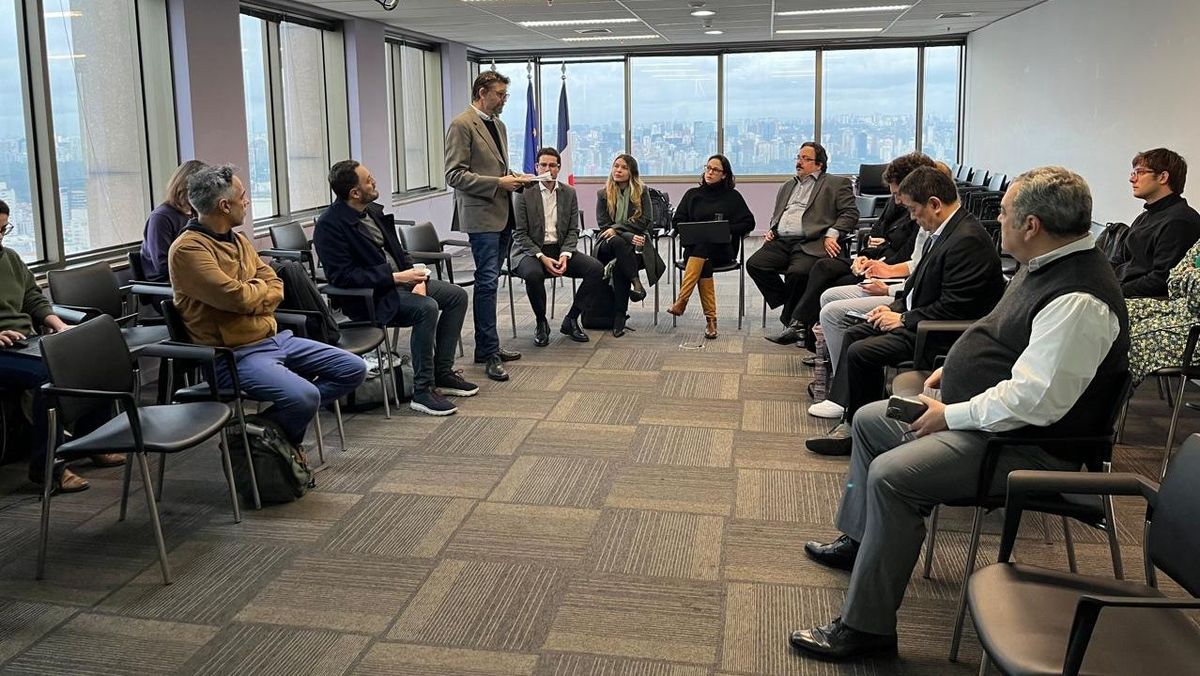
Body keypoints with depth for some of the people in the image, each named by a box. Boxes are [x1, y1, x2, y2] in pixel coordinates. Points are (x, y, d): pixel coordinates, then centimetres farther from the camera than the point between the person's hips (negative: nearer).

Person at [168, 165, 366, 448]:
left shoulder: (238, 240, 13)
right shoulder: (188, 249, -14)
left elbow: (276, 288, 8)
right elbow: (237, 297, -22)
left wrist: (250, 295, -13)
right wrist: (261, 286, -1)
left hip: (274, 339, 9)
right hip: (235, 355, -9)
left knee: (353, 369, 2)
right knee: (304, 396, -31)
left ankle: (285, 425, 7)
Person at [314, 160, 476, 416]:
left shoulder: (374, 210, 9)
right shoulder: (329, 226, -17)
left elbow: (398, 251, 17)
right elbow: (342, 276, -22)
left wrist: (416, 277, -4)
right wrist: (395, 278, -25)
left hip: (400, 280, 9)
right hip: (368, 296, -9)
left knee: (457, 295, 1)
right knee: (426, 308, -30)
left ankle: (442, 373, 6)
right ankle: (422, 390, -22)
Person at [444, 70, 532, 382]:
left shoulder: (498, 125, 18)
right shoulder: (461, 125, -9)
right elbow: (454, 175, -15)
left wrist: (514, 178, 7)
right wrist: (498, 183, -18)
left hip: (502, 213, 9)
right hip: (481, 214, -9)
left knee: (489, 281, 13)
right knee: (488, 281, -9)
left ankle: (487, 346, 21)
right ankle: (490, 353, -5)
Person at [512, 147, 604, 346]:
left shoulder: (569, 193, 8)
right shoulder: (525, 193, -4)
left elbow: (573, 231, 6)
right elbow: (520, 234, -7)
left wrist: (565, 255, -13)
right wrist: (542, 258, -19)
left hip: (561, 249, 4)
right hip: (531, 251, -4)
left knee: (597, 269, -19)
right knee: (533, 274, -38)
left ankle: (571, 320, -3)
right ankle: (541, 323, -12)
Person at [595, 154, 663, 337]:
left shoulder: (642, 191, 10)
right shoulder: (603, 194, 11)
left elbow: (644, 221, -1)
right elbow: (603, 224, 1)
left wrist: (616, 229, -12)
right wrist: (629, 236, -15)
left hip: (635, 239, -1)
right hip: (609, 242, 1)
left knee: (620, 265, -34)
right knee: (618, 242, -38)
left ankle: (619, 317, -33)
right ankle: (635, 281, -34)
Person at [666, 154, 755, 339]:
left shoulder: (732, 197, 14)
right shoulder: (692, 194, 19)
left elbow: (748, 223, 9)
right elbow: (677, 221, 14)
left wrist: (727, 230, -7)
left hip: (722, 249, -2)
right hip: (695, 246, 2)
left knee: (702, 250, -37)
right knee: (704, 264, -35)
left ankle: (681, 301, -45)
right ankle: (710, 319, -39)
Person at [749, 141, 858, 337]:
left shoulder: (837, 184, 11)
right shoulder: (787, 186, 30)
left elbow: (850, 213, 1)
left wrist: (832, 234, -13)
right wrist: (771, 230, 13)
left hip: (810, 244, -6)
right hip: (781, 242, 6)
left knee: (798, 272, -34)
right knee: (754, 264, -20)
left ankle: (790, 321, -12)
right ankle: (788, 304, -4)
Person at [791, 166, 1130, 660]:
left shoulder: (1077, 302, -28)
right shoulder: (1046, 264, 5)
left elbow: (1035, 400, -31)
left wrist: (950, 416, -21)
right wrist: (952, 368, 11)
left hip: (1028, 443, -11)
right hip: (980, 413, 11)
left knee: (891, 476, -27)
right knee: (869, 421, 19)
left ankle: (865, 628, -16)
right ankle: (858, 541, 36)